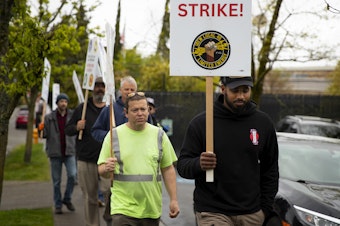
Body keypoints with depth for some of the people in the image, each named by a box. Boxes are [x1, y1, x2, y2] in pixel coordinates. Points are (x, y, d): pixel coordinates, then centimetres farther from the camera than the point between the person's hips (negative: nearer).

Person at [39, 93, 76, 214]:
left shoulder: (73, 116, 0)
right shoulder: (49, 117, 1)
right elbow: (45, 135, 3)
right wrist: (41, 129, -16)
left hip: (69, 152, 0)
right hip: (55, 153, 1)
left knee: (72, 174, -15)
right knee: (56, 181, 7)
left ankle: (67, 199, 7)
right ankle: (58, 205, 19)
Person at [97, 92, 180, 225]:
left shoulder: (159, 135, 6)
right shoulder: (114, 135, 0)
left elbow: (168, 169, 8)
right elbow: (101, 169, 3)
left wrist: (173, 200, 4)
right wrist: (107, 169, -21)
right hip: (123, 208, -2)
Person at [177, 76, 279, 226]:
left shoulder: (263, 122, 6)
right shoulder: (200, 123, -3)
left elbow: (270, 170, 12)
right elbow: (182, 166, -2)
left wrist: (265, 207, 6)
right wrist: (199, 164, -23)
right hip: (212, 214, -3)